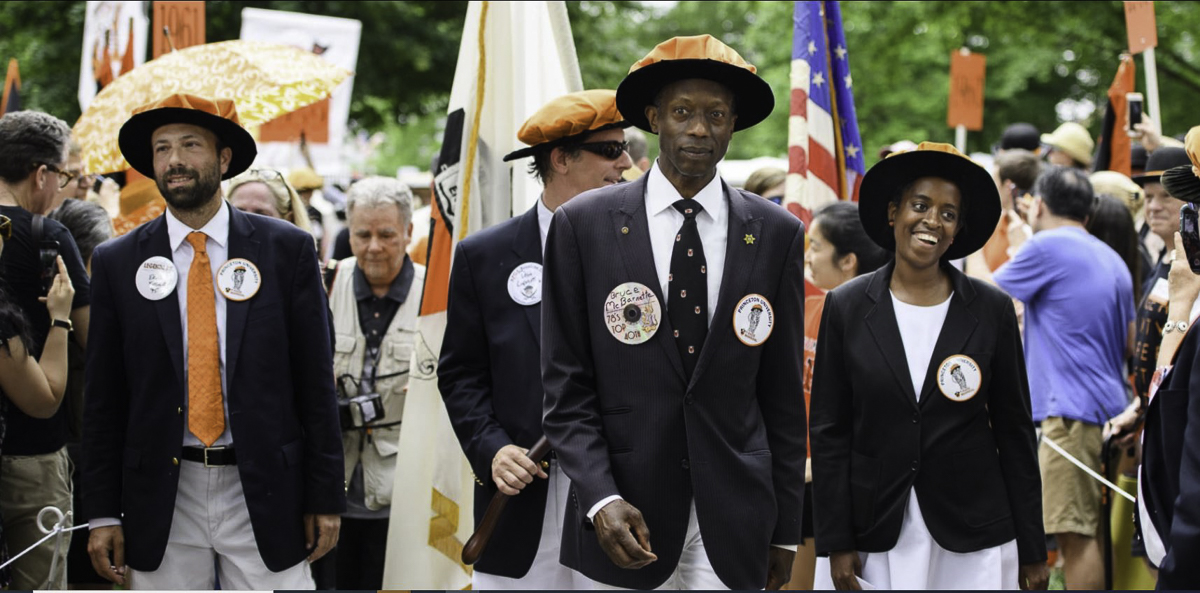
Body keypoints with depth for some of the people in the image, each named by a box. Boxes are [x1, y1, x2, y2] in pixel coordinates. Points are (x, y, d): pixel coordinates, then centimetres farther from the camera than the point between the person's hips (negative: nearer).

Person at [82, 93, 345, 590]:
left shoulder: (287, 249, 2)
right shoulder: (118, 263, 5)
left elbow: (316, 381, 2)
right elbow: (103, 397, 6)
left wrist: (325, 498, -1)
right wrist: (103, 512, 1)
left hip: (264, 495, -1)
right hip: (161, 500, 1)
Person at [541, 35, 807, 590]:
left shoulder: (776, 234, 4)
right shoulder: (583, 225, 0)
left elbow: (783, 392, 7)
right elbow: (566, 386, 0)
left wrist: (785, 530, 7)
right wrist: (600, 498, -13)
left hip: (734, 521, 1)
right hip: (623, 517, -1)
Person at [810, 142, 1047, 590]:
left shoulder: (992, 310, 2)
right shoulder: (847, 307, 2)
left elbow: (1015, 432, 5)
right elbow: (829, 431, 3)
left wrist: (1032, 550, 4)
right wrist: (836, 544, -3)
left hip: (972, 541, 0)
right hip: (877, 536, 0)